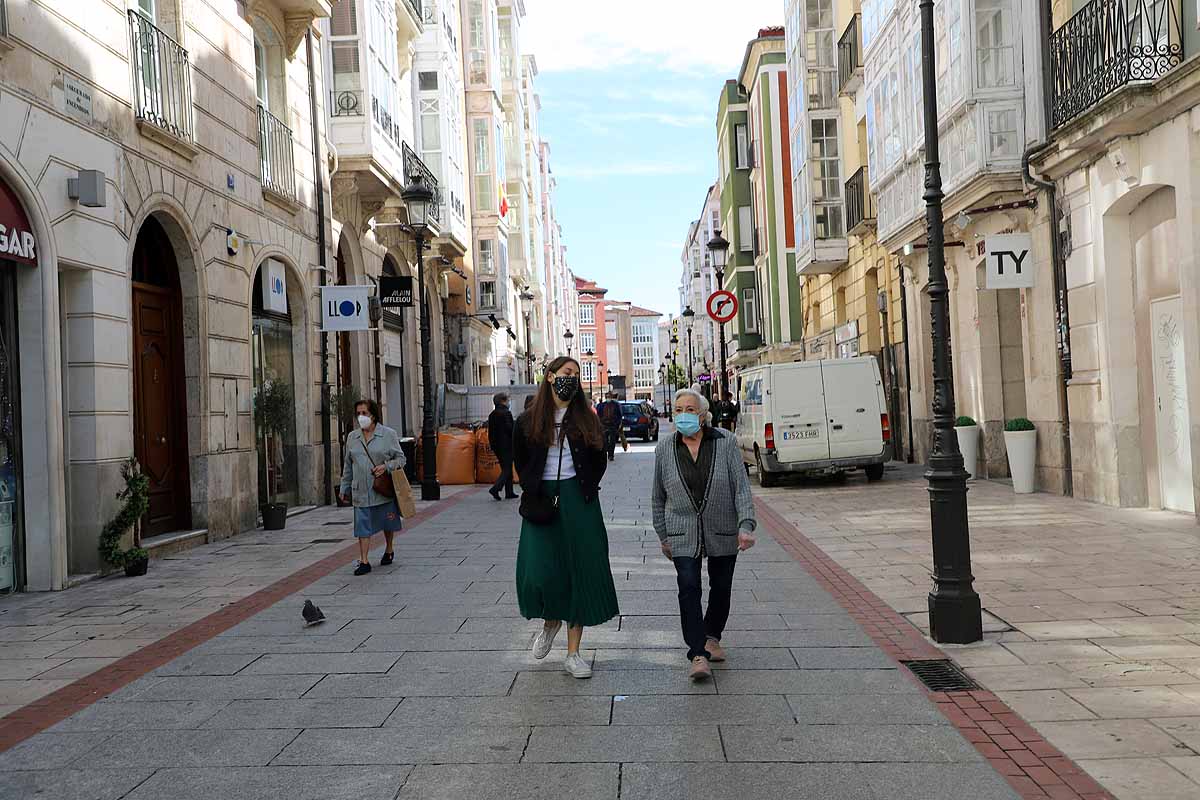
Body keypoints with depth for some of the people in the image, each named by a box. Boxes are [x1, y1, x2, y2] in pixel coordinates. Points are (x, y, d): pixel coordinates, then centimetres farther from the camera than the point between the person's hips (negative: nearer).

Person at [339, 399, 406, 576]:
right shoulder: (352, 437, 8)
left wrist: (386, 466, -18)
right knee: (362, 525, -3)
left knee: (388, 522, 13)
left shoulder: (388, 434, -3)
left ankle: (389, 550, 36)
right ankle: (364, 561, -1)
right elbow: (348, 466, 14)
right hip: (361, 491, 2)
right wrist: (344, 488, 13)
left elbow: (400, 458, 1)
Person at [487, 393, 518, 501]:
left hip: (496, 446, 8)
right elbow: (510, 429, -17)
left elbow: (490, 431, 13)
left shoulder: (492, 415, 10)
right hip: (506, 445, -8)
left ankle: (509, 492, 16)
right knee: (507, 469, -4)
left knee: (506, 468, 14)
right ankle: (495, 488, -17)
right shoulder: (506, 413, -13)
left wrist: (492, 445, 18)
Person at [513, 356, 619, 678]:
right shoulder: (529, 421, 2)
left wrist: (586, 490, 3)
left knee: (580, 571, 1)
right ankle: (550, 622, 25)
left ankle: (573, 654, 12)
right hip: (542, 501, -1)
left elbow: (599, 462, 13)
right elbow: (521, 463, 13)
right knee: (540, 572, -11)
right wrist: (532, 492, 4)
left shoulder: (586, 420, 5)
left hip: (579, 503, 1)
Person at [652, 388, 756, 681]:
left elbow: (741, 487, -7)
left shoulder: (726, 442, -5)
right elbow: (658, 497, 9)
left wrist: (746, 526, -17)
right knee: (689, 588, -12)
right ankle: (698, 654, -8)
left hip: (723, 533, 0)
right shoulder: (665, 449, 0)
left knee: (721, 587, 12)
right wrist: (663, 536, 10)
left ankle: (712, 637, 37)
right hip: (683, 533, 0)